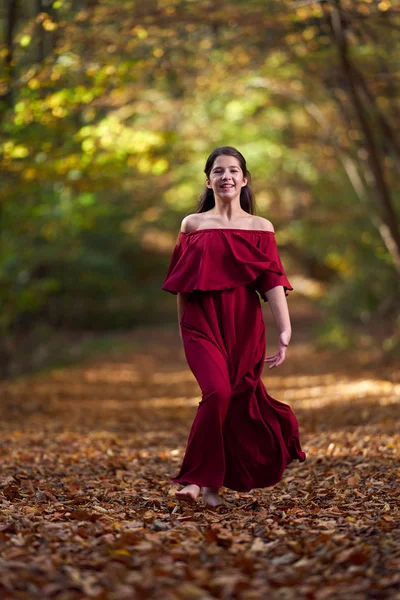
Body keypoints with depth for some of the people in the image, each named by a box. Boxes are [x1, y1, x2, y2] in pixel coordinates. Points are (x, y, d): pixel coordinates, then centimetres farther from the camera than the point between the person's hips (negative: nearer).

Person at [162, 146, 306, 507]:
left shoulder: (260, 228, 5)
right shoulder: (192, 224, 6)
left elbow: (272, 281, -4)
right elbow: (182, 284, 10)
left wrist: (285, 331, -14)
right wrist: (183, 329, 11)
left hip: (245, 327, 1)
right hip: (203, 324, -1)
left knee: (240, 402, 6)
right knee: (218, 393, -21)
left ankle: (212, 481, 24)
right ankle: (203, 479, -9)